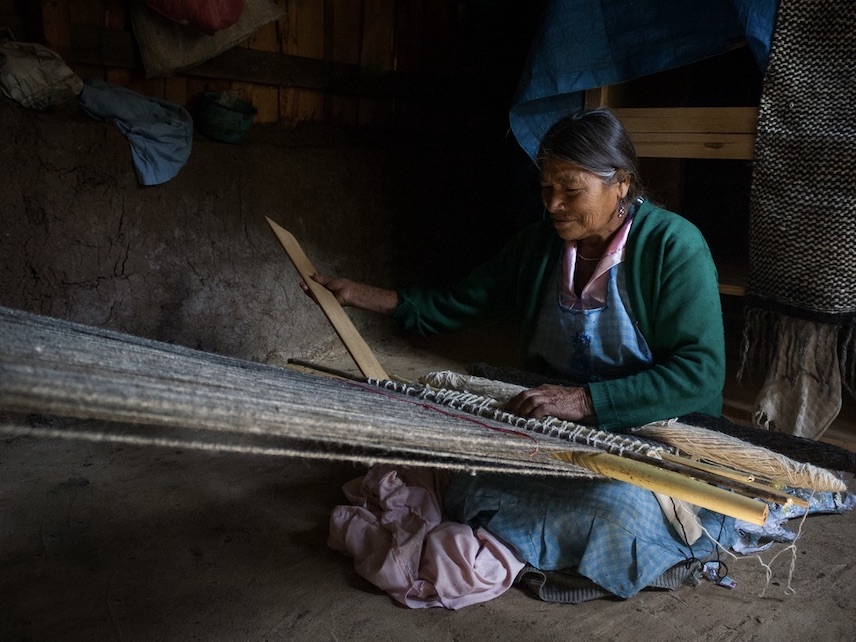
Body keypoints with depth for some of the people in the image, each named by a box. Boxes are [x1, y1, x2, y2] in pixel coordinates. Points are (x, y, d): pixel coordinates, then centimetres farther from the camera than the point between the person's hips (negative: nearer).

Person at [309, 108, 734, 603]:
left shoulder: (673, 246, -14)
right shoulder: (539, 244, 5)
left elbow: (701, 372, -23)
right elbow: (459, 305, 10)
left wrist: (585, 400, -33)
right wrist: (365, 296, -2)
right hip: (553, 425, 6)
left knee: (613, 505, -37)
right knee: (462, 474, -19)